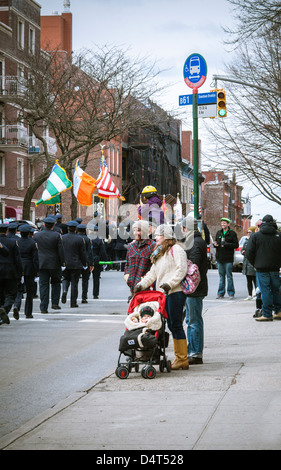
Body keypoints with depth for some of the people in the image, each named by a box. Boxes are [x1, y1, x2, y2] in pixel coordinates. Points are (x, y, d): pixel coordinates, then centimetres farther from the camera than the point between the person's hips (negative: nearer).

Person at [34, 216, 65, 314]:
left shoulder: (36, 235, -1)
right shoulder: (57, 235, -8)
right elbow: (61, 250, -6)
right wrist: (62, 261, 2)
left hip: (41, 264, 2)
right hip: (54, 264, -2)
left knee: (43, 285, 3)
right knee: (56, 283, 16)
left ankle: (43, 307, -1)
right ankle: (55, 303, 10)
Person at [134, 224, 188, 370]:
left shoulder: (176, 250, -5)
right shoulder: (159, 253, 24)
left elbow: (181, 270, -14)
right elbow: (153, 273, 24)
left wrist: (170, 283, -22)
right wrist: (141, 284, 11)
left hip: (175, 292, -9)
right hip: (163, 293, 9)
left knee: (176, 325, -8)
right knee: (171, 325, 7)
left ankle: (183, 359, -4)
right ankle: (179, 357, 11)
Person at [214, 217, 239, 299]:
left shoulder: (232, 233, -2)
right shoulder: (218, 233, 13)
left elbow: (236, 245, -6)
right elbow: (216, 242, 21)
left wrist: (227, 244, -20)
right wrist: (215, 244, -3)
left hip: (228, 258, -5)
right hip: (219, 258, 5)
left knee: (229, 276, -2)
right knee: (221, 276, 9)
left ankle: (231, 293, 6)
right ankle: (221, 293, 13)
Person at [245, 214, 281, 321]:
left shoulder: (255, 236, -3)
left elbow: (249, 253, -5)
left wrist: (255, 264, 9)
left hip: (262, 268, -3)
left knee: (265, 291, -2)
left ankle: (267, 315, -1)